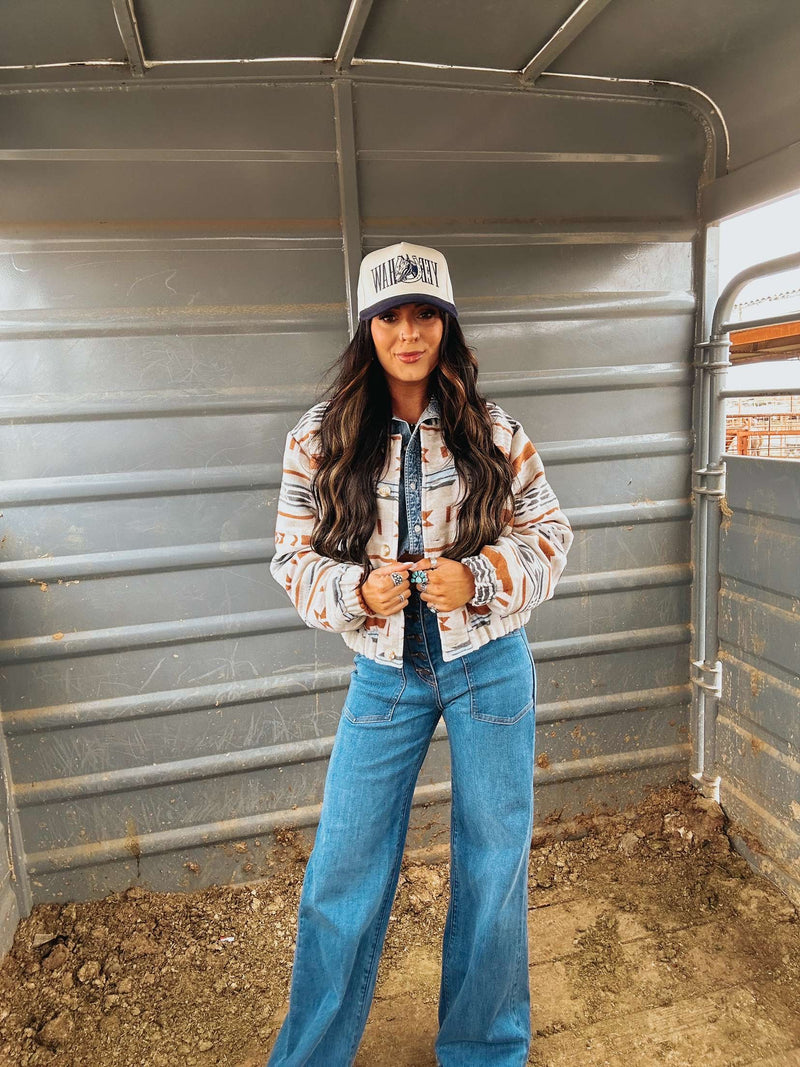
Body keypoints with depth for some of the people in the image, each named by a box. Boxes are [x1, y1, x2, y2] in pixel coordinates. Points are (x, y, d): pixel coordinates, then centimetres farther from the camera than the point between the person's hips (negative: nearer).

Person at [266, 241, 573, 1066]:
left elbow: (549, 534, 0)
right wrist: (359, 592, -21)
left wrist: (479, 578, -18)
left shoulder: (492, 433, -4)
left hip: (490, 665, 1)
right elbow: (295, 557, -1)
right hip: (385, 673, 0)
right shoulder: (319, 440, -4)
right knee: (343, 872, 9)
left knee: (493, 863, 14)